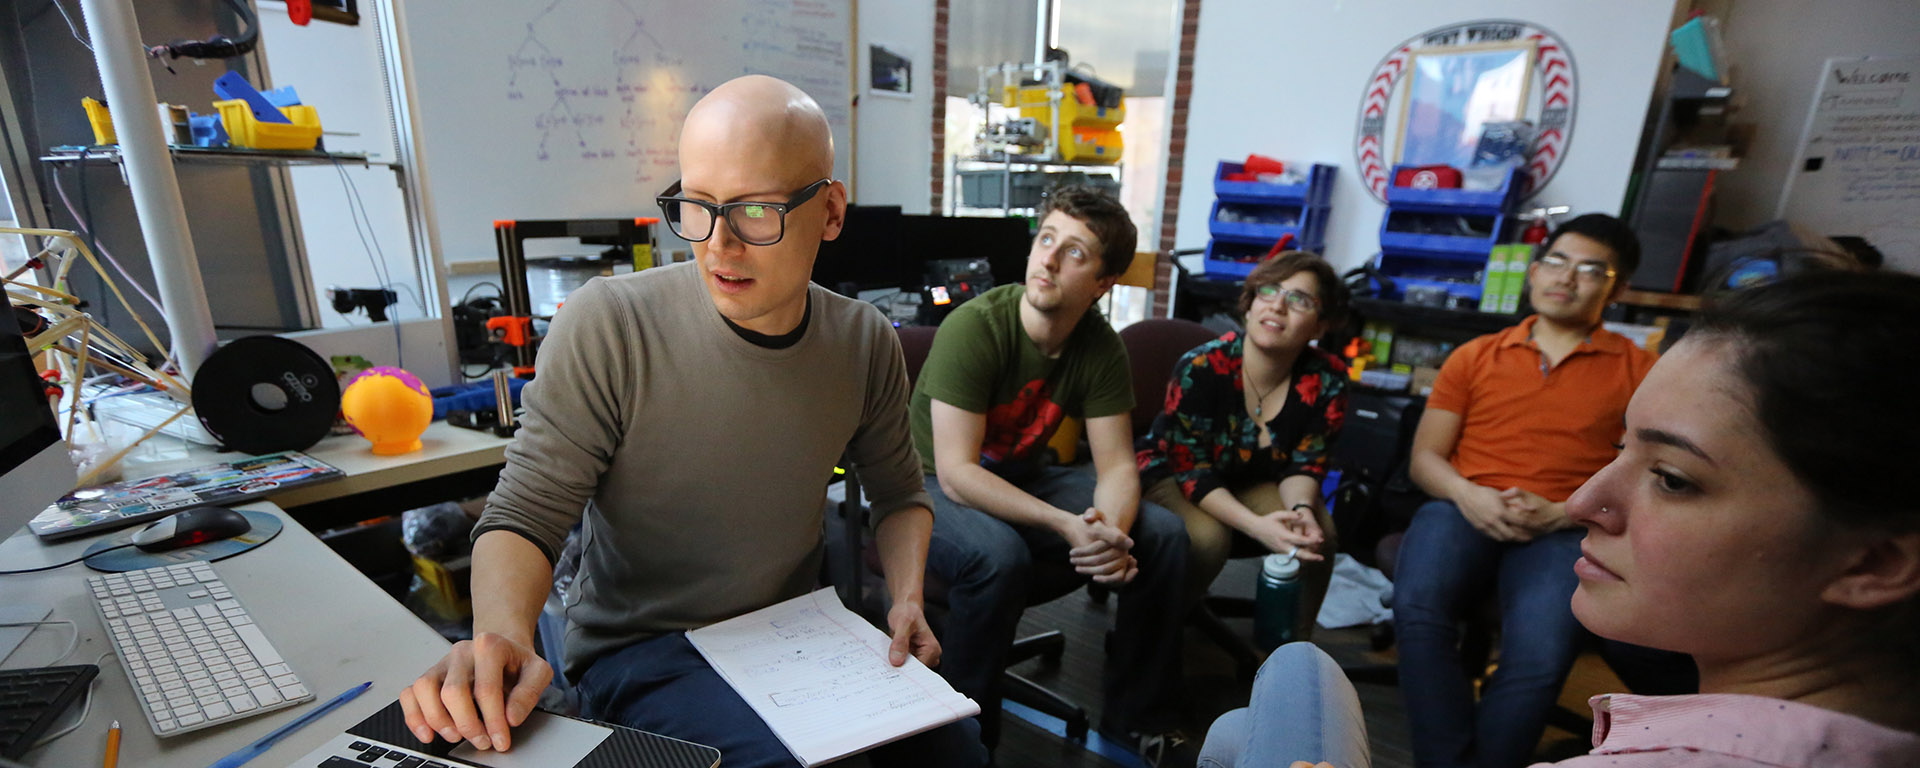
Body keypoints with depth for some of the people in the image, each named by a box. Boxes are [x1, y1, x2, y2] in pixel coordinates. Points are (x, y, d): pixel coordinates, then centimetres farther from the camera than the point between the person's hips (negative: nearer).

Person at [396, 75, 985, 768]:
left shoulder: (866, 343, -6)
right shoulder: (608, 326, -18)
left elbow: (899, 492, 9)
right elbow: (524, 515, -12)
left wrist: (907, 598, -6)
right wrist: (503, 636, -32)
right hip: (641, 651, -3)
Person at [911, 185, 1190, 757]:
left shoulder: (1100, 346, -8)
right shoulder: (974, 328, -25)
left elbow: (1117, 467, -7)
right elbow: (956, 473, -28)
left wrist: (1111, 533, -30)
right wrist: (1069, 526, -35)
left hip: (1021, 479, 6)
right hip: (933, 487, -5)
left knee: (1163, 534, -8)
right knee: (999, 555, -37)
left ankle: (1133, 716, 10)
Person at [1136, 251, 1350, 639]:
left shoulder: (1327, 380, -14)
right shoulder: (1201, 368, -27)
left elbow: (1304, 464, -4)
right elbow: (1192, 472, -24)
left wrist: (1301, 507, -27)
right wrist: (1256, 525, -37)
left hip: (1252, 483, 5)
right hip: (1170, 475, -4)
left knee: (1317, 534, -20)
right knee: (1207, 539, -32)